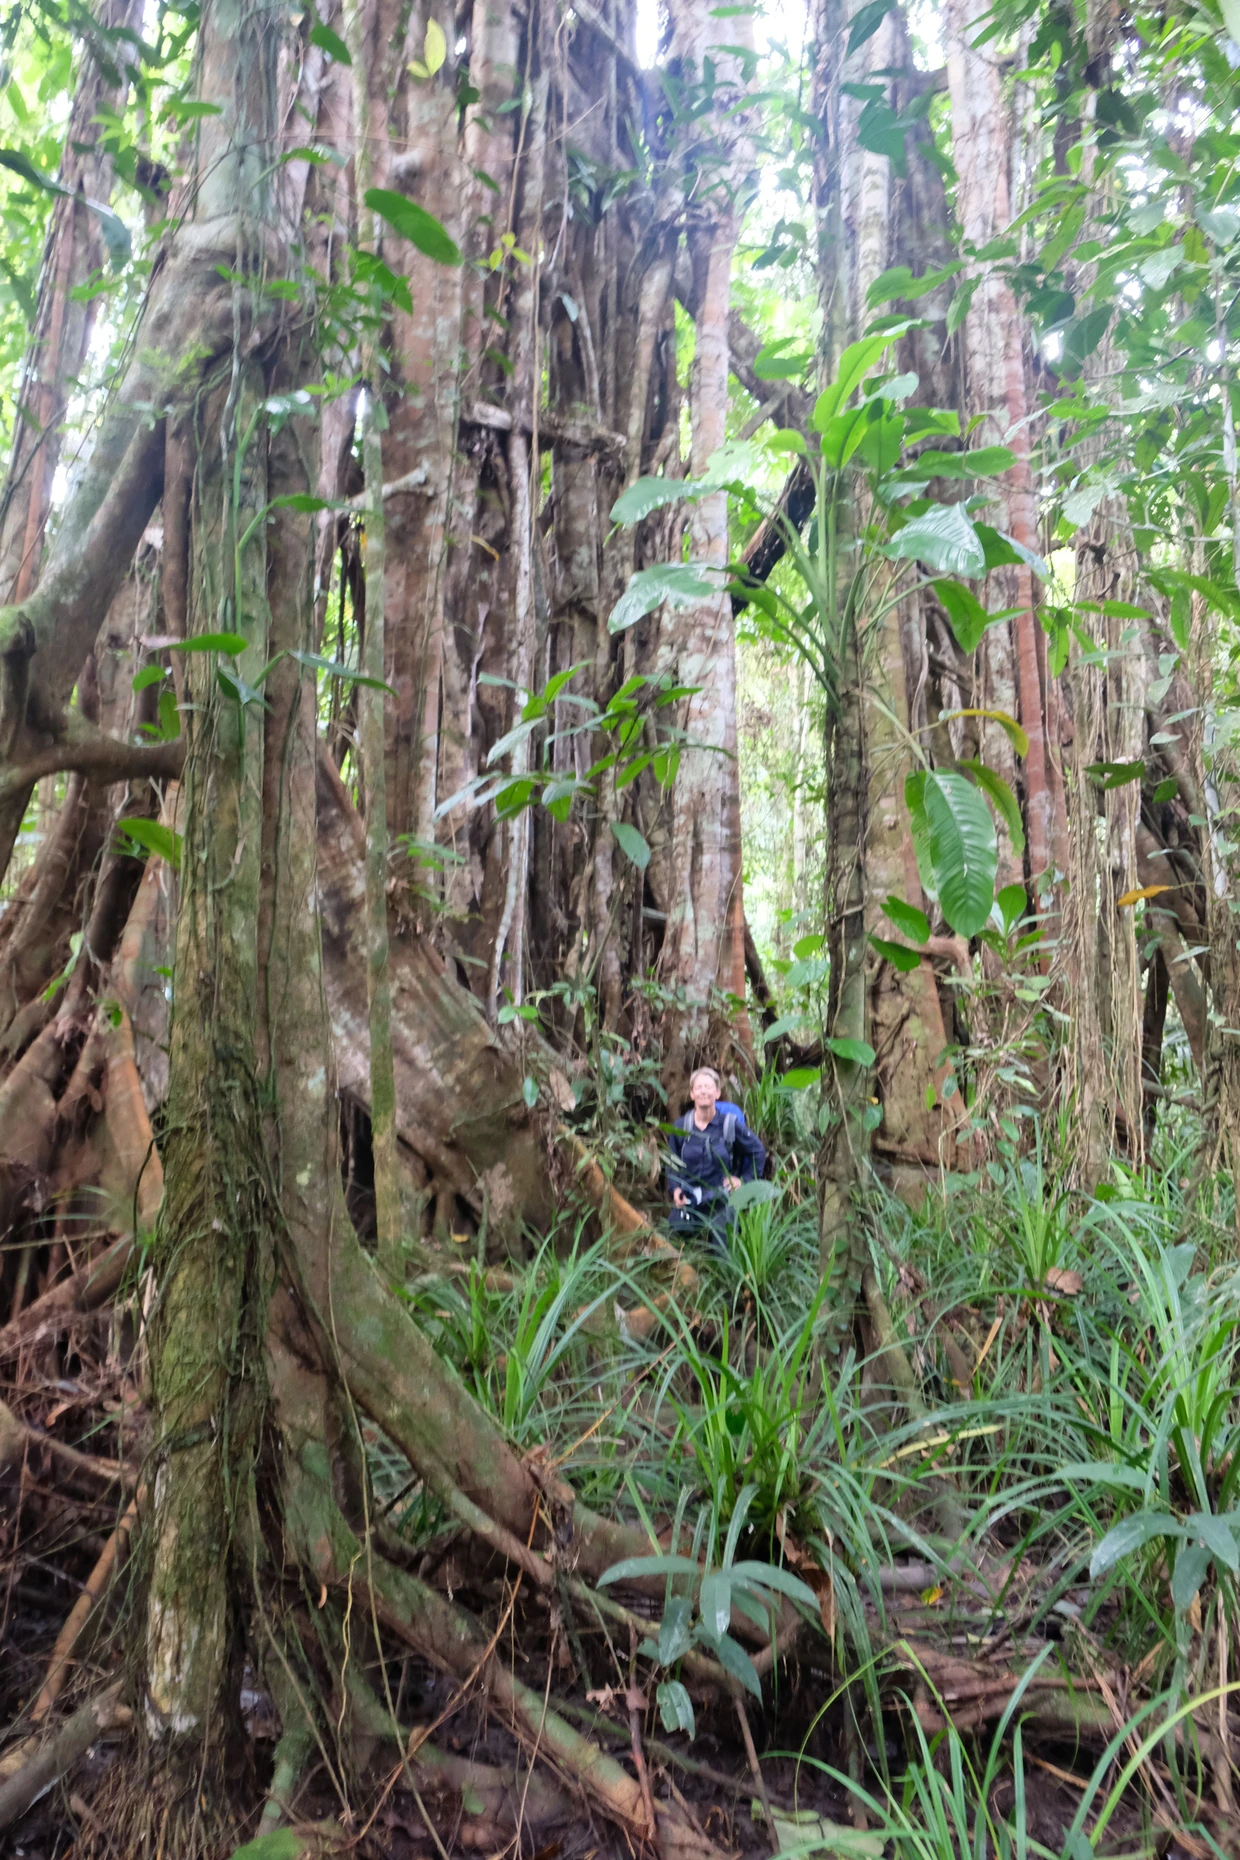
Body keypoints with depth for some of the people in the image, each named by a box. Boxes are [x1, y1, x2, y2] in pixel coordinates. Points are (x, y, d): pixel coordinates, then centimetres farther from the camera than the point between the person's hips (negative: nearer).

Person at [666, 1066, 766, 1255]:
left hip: (720, 1201, -2)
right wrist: (674, 1188, -8)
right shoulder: (680, 1126, 1)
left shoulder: (730, 1123, -5)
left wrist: (745, 1179, 2)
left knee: (720, 1249, -5)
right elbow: (672, 1164, 9)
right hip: (687, 1201, 2)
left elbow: (758, 1151, 8)